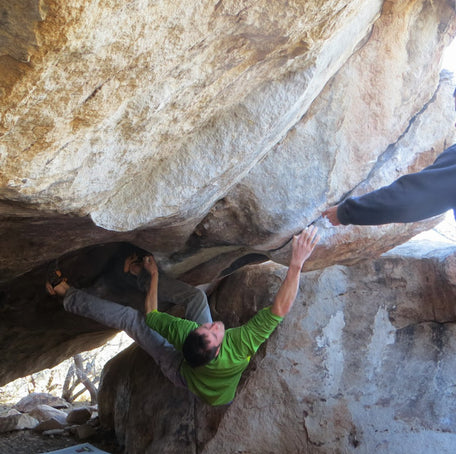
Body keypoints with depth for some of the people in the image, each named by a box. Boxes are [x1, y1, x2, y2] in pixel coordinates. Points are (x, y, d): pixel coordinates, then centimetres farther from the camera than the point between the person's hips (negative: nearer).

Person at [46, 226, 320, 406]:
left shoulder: (185, 331, -45)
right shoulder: (240, 346, -48)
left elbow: (151, 315, -22)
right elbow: (281, 308, -47)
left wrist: (155, 275, -12)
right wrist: (297, 264, -51)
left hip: (181, 373, -2)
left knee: (129, 317, -9)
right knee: (197, 295, 0)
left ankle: (69, 295, 13)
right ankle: (143, 274, 21)